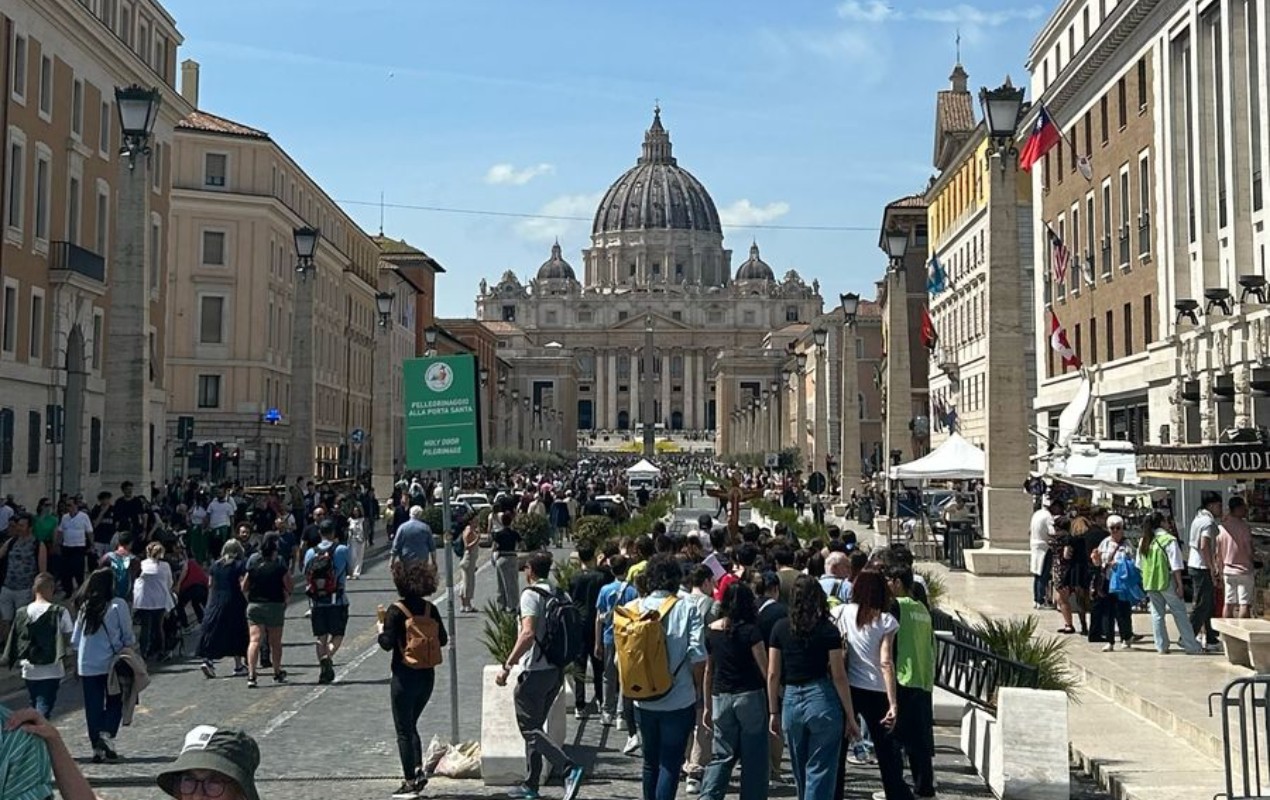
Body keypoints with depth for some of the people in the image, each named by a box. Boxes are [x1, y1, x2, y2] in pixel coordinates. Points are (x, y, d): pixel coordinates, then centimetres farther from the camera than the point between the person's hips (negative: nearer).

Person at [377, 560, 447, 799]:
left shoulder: (396, 611, -14)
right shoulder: (430, 609, 0)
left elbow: (387, 643, -18)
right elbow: (443, 639, 1)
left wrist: (381, 629, 2)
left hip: (404, 677, -5)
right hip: (427, 675, 5)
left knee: (404, 730, 5)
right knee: (411, 725, 21)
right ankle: (418, 770, 9)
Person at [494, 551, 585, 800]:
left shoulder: (531, 594, -13)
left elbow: (528, 634, -25)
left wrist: (507, 666, -24)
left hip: (535, 671, -8)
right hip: (556, 670, 8)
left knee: (530, 729, -4)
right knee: (534, 726, 17)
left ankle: (569, 769, -20)